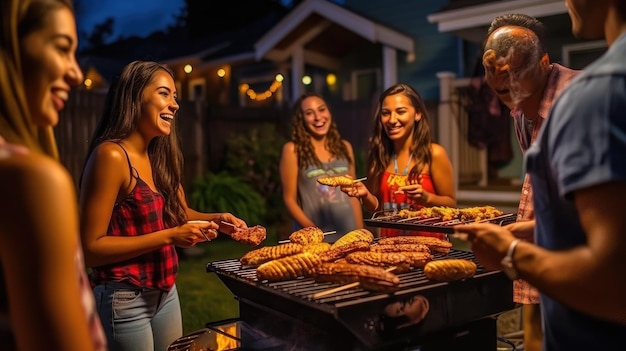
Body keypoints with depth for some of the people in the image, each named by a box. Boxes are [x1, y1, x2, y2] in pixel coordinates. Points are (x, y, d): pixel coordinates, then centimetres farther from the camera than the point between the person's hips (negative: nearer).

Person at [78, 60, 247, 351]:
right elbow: (90, 248, -20)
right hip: (124, 300, -7)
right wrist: (169, 237, -23)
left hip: (166, 293, 8)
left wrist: (216, 219, -3)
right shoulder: (110, 155, -19)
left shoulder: (159, 156, 5)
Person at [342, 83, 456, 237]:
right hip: (390, 242, 3)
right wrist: (365, 195, -7)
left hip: (427, 240, -3)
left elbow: (451, 204, 1)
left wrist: (426, 197, -16)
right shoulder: (378, 155, 3)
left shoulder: (434, 153, -6)